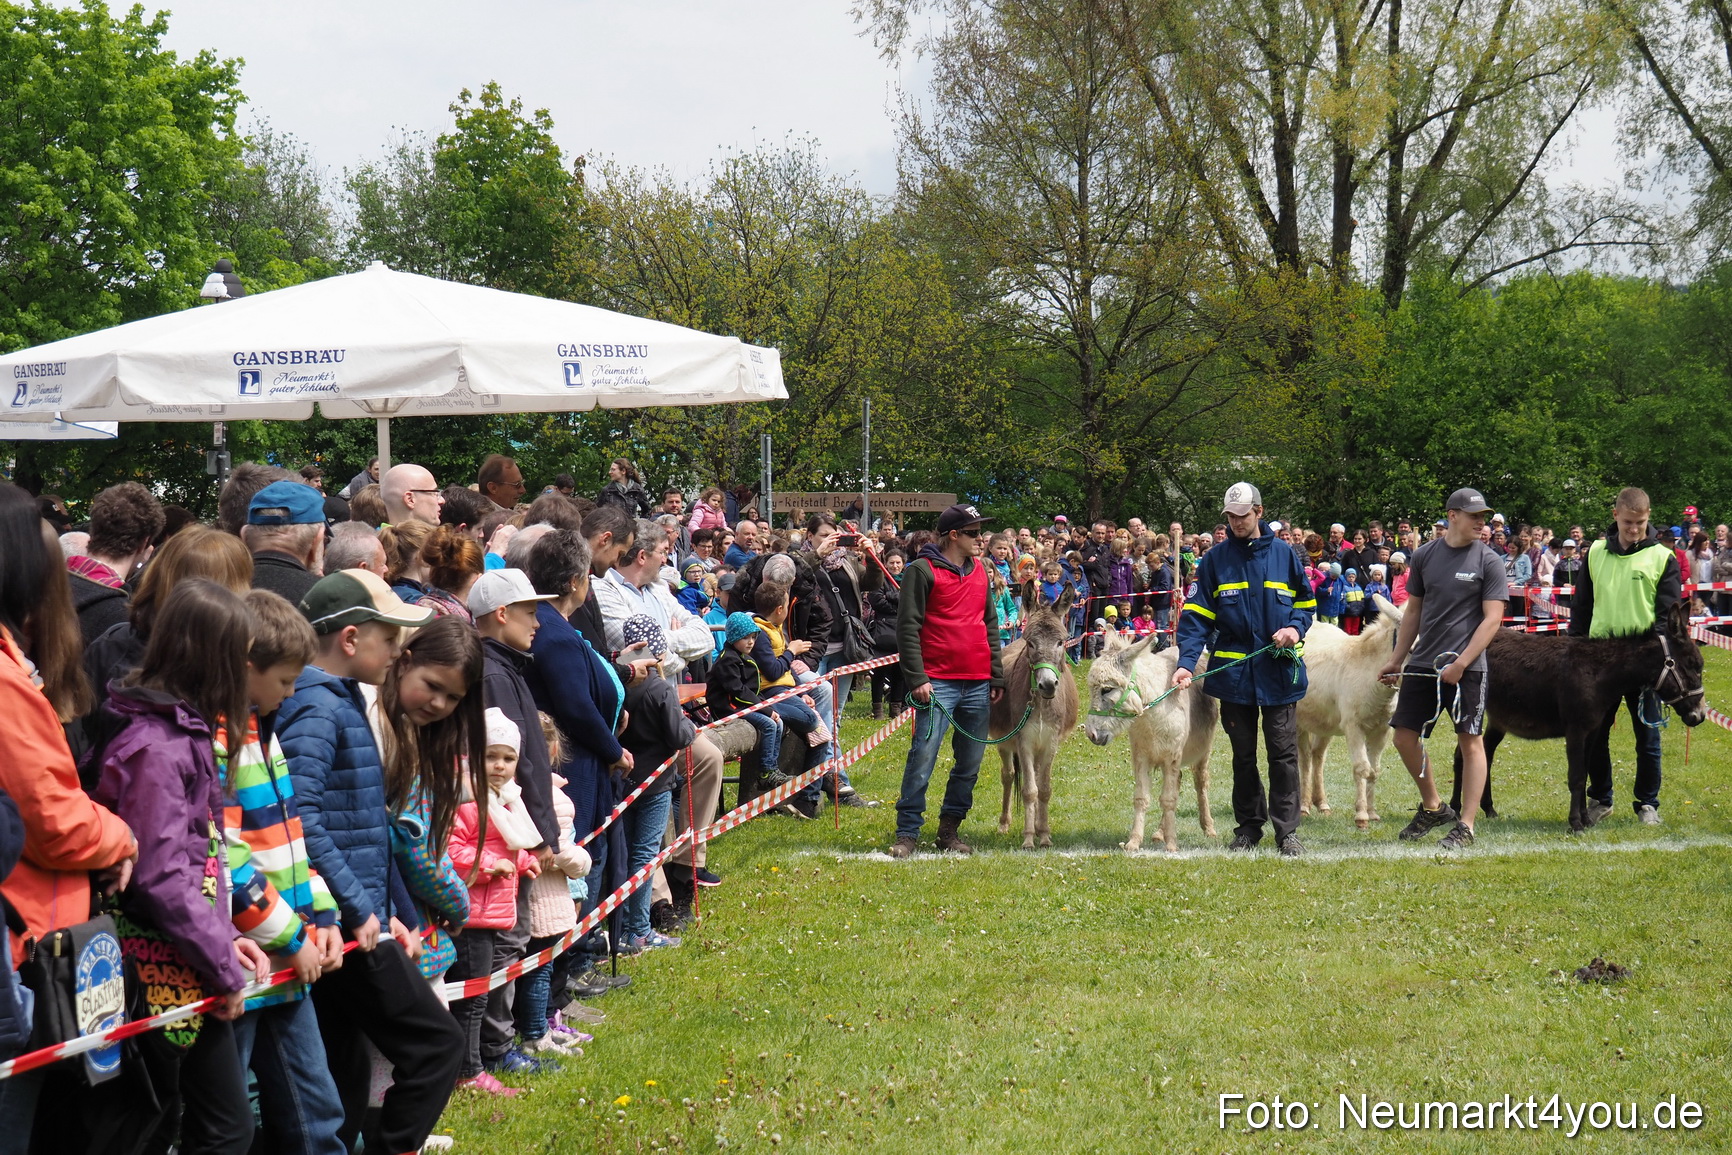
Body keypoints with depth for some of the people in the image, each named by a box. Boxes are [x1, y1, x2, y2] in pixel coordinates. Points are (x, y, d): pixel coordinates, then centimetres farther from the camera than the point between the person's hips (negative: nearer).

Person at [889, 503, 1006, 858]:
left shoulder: (979, 570, 16)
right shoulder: (923, 570, -3)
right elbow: (908, 627, -7)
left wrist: (997, 676, 14)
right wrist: (917, 678, -15)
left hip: (978, 683, 6)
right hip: (938, 682, -6)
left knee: (970, 763, 7)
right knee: (923, 756, -11)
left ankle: (950, 829, 18)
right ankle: (907, 833, -5)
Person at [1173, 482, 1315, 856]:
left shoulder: (1283, 555, 5)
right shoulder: (1215, 560, 3)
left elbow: (1306, 603, 14)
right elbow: (1196, 616, -2)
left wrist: (1296, 628, -8)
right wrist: (1186, 661, -14)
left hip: (1279, 671, -1)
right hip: (1233, 670, 1)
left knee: (1283, 753, -2)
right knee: (1243, 755, 9)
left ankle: (1287, 831, 2)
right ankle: (1248, 827, 19)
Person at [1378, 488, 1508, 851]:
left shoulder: (1489, 561, -4)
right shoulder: (1425, 555, 7)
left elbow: (1492, 619, -9)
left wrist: (1460, 664, -16)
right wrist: (1396, 660, 14)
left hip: (1466, 667, -4)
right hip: (1422, 664, 4)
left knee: (1470, 741, -3)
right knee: (1404, 735, 5)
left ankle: (1465, 826, 3)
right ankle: (1432, 807, 25)